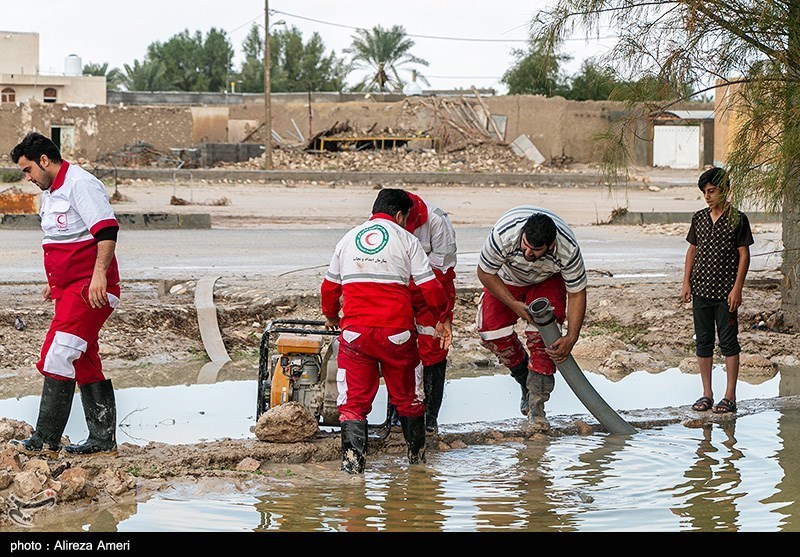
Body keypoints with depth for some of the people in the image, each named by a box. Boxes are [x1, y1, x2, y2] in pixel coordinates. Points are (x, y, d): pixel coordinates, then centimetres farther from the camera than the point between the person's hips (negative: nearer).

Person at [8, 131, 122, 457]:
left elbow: (107, 230, -21)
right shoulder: (50, 192, 19)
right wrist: (55, 283, 27)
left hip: (90, 288, -11)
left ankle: (45, 441, -13)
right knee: (85, 363, 11)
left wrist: (99, 274, -29)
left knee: (57, 356, -14)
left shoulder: (81, 184, -12)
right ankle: (103, 440, 15)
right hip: (69, 289, 11)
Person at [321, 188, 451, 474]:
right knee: (407, 395, 16)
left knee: (354, 399, 4)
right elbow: (430, 286, 1)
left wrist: (331, 316, 39)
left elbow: (329, 287, 20)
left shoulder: (348, 239, 14)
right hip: (397, 330, -1)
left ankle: (352, 458, -12)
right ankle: (416, 454, 28)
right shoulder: (406, 239, 5)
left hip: (355, 330, 1)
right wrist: (441, 320, 16)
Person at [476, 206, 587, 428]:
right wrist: (515, 305, -26)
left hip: (547, 281, -1)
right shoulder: (504, 234, -41)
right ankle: (525, 382, 11)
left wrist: (571, 337, -30)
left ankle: (536, 403, -15)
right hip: (505, 279, 1)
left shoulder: (568, 250, -38)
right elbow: (485, 273, -22)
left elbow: (577, 293, -22)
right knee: (491, 330, -14)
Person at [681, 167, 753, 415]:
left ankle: (730, 396, 5)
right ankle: (707, 394, 15)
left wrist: (737, 288, -12)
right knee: (703, 342, 8)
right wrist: (686, 282, 6)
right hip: (701, 290, 5)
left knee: (728, 343, 0)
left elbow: (744, 255, -6)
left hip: (726, 292, -5)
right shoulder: (699, 218, 8)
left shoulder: (737, 219, -5)